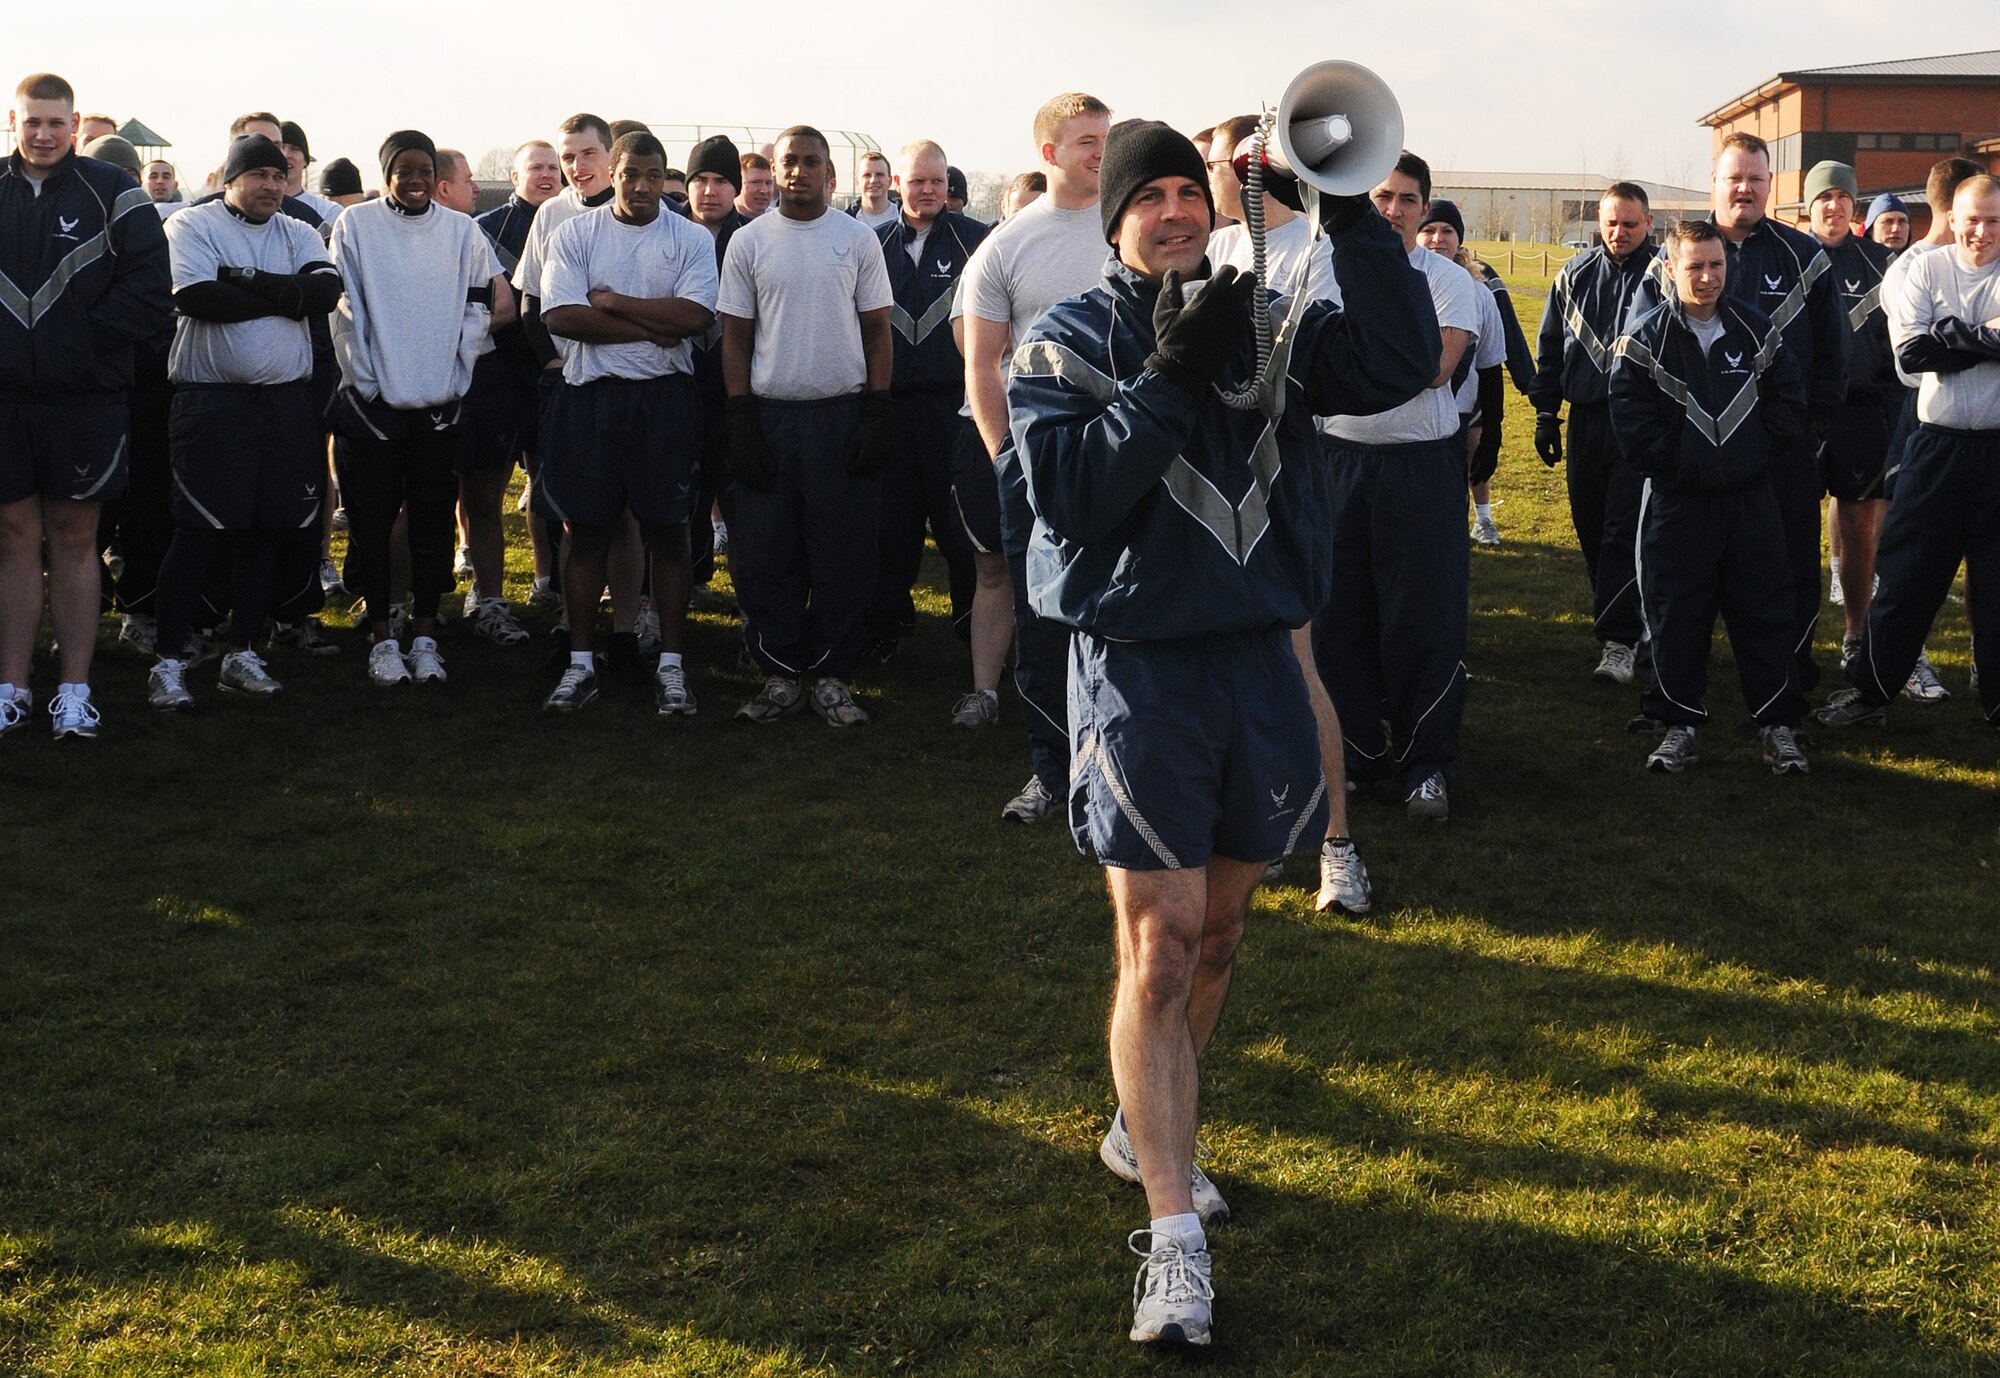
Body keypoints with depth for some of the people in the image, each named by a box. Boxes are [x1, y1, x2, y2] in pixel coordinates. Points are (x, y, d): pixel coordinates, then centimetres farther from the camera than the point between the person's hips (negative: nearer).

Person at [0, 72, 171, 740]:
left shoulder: (111, 193, 0)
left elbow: (150, 288, -5)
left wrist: (87, 339, -9)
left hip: (85, 396, -2)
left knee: (74, 539, 5)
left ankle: (74, 688, 12)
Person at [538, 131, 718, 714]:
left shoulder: (691, 239, 4)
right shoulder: (574, 234, 4)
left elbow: (694, 316, -11)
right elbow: (560, 316, -9)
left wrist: (610, 301, -9)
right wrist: (654, 327, -11)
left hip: (666, 399, 0)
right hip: (591, 397, 0)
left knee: (668, 530, 4)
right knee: (587, 529, 5)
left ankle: (671, 666, 11)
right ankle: (580, 663, 14)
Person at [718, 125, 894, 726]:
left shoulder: (858, 240, 5)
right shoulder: (748, 242, 6)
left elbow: (877, 332, 6)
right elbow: (735, 337, 6)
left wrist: (876, 412, -3)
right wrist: (740, 420, -1)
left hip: (844, 415, -1)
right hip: (769, 415, 1)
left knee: (843, 556, 1)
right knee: (765, 556, 1)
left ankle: (832, 677, 10)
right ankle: (781, 675, 11)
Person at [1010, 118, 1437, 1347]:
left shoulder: (1271, 322, 7)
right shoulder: (1070, 344, -2)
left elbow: (1402, 365, -9)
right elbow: (1068, 496, -16)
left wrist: (1355, 221, -18)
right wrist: (1173, 373, -20)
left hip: (1259, 656, 4)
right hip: (1139, 662, -4)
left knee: (1219, 931, 16)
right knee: (1160, 945, -7)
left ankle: (1148, 1130, 38)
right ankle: (1176, 1241, -4)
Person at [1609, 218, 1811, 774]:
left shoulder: (1757, 330, 4)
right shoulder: (1647, 338, -3)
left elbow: (1789, 396, 8)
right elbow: (1629, 413, -5)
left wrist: (1761, 453, -2)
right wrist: (1667, 461, -9)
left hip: (1751, 496, 2)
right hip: (1677, 500, -2)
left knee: (1764, 608, 4)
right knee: (1676, 614, 2)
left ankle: (1778, 723, 12)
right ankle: (1679, 723, 13)